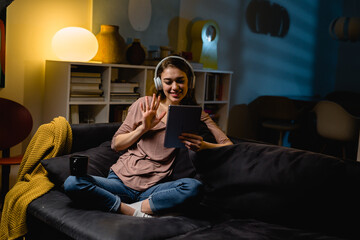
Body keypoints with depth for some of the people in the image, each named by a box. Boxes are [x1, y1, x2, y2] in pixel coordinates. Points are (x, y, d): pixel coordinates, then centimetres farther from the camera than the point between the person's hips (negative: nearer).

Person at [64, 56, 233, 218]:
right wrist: (143, 128, -10)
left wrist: (202, 145, -23)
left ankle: (137, 208, -19)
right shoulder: (144, 105, 6)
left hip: (153, 188, -1)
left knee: (194, 187, -32)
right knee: (72, 183, -24)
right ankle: (135, 213, -19)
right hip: (121, 179, 1)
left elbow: (228, 145, -3)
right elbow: (115, 144, 7)